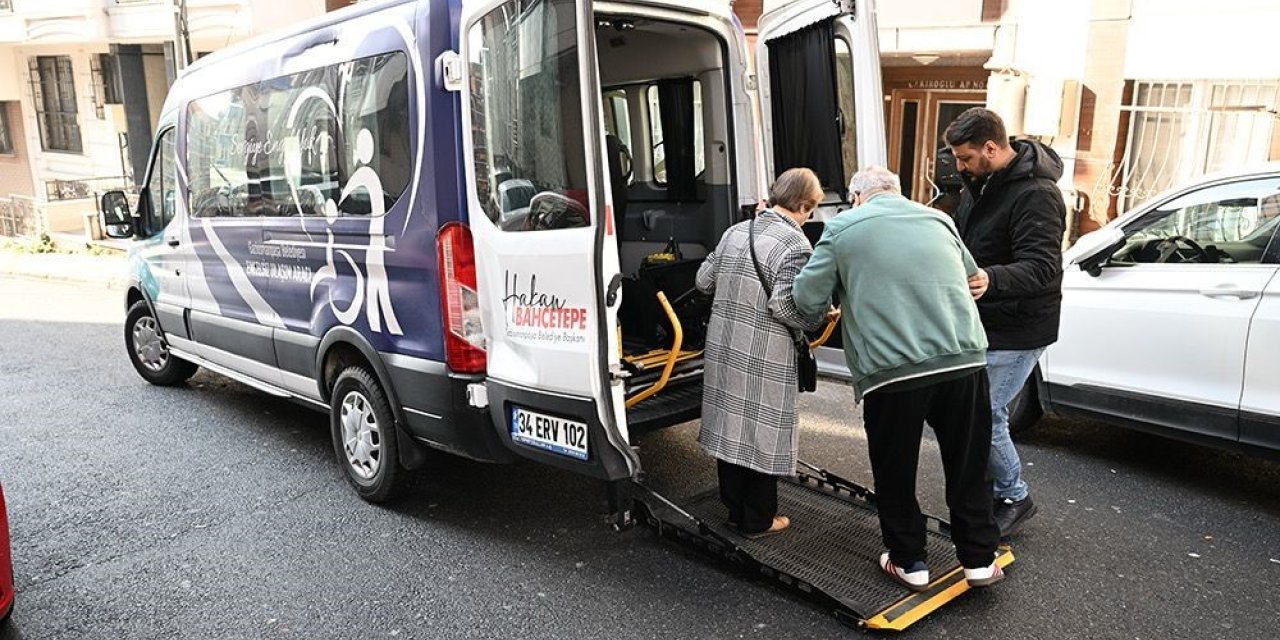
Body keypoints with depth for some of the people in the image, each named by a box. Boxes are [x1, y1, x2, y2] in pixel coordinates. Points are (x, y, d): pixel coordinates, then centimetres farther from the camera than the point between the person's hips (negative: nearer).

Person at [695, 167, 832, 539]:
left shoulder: (736, 231, 7)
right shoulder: (796, 245, -15)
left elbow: (704, 280, 13)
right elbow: (785, 307, -22)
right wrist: (822, 315, -4)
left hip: (722, 348, 7)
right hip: (764, 359, -7)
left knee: (729, 426, 16)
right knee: (762, 433, 7)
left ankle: (735, 510, 31)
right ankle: (758, 520, 21)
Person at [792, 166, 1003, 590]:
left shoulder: (842, 228, 6)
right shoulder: (938, 219, 16)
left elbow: (807, 300, 4)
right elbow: (972, 279, 29)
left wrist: (846, 292, 25)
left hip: (891, 370, -3)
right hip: (964, 360, 4)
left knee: (895, 475, 15)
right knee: (968, 467, 19)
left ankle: (909, 563, 28)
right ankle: (979, 559, 31)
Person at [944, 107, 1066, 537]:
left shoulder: (1035, 195, -21)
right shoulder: (981, 182, 8)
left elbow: (1042, 268, -31)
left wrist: (990, 279, -49)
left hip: (1016, 332, -9)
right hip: (984, 323, 9)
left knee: (983, 414, -7)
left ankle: (1015, 498, 16)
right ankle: (995, 492, 31)